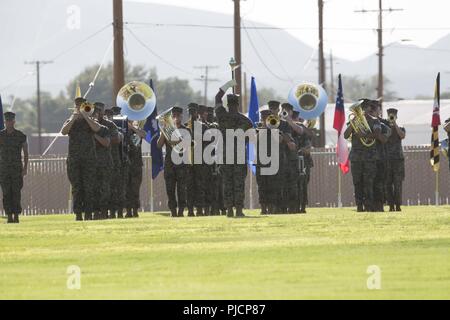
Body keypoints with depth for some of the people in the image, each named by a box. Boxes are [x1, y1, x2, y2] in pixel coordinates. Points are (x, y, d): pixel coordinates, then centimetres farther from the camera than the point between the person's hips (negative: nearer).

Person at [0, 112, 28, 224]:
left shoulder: (20, 136, 2)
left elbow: (25, 153, 7)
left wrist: (25, 167, -1)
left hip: (17, 168, -1)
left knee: (16, 192, -5)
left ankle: (16, 215, -2)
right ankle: (9, 216, 0)